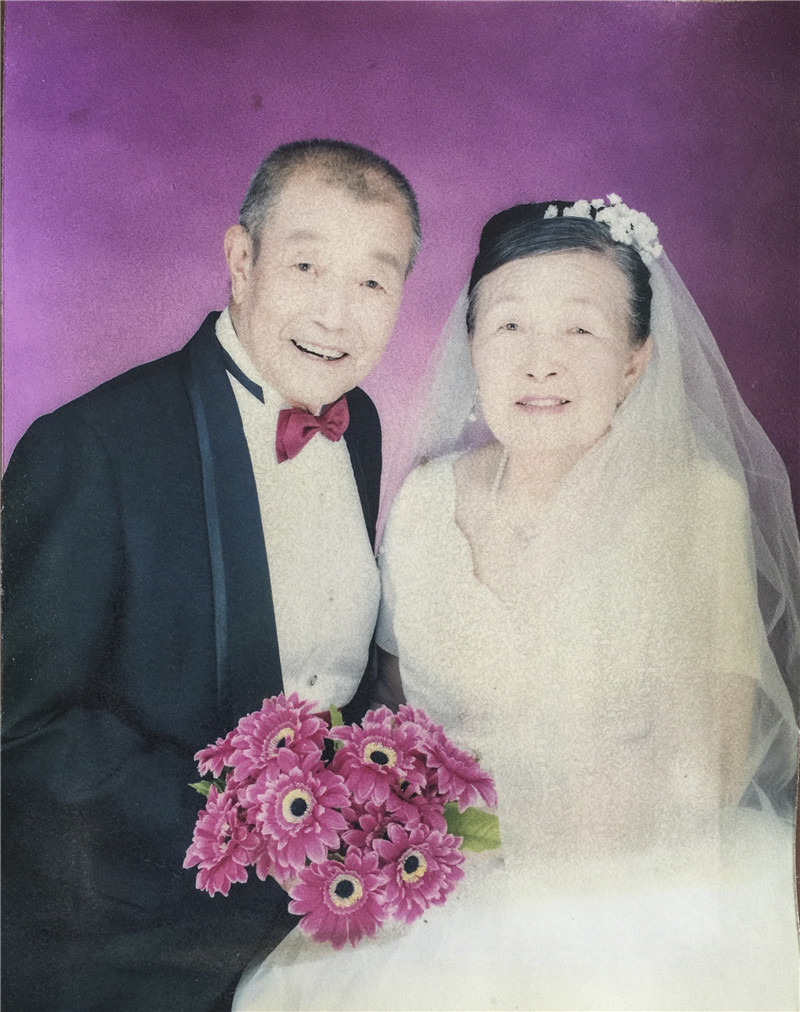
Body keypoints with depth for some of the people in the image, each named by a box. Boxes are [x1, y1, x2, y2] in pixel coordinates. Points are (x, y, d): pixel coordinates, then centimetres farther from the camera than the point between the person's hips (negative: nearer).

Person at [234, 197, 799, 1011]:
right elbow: (404, 700, 8)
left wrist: (490, 822, -18)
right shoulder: (426, 500, -2)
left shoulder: (695, 499, -12)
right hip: (463, 895, 2)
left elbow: (703, 765, -12)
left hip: (644, 889, -1)